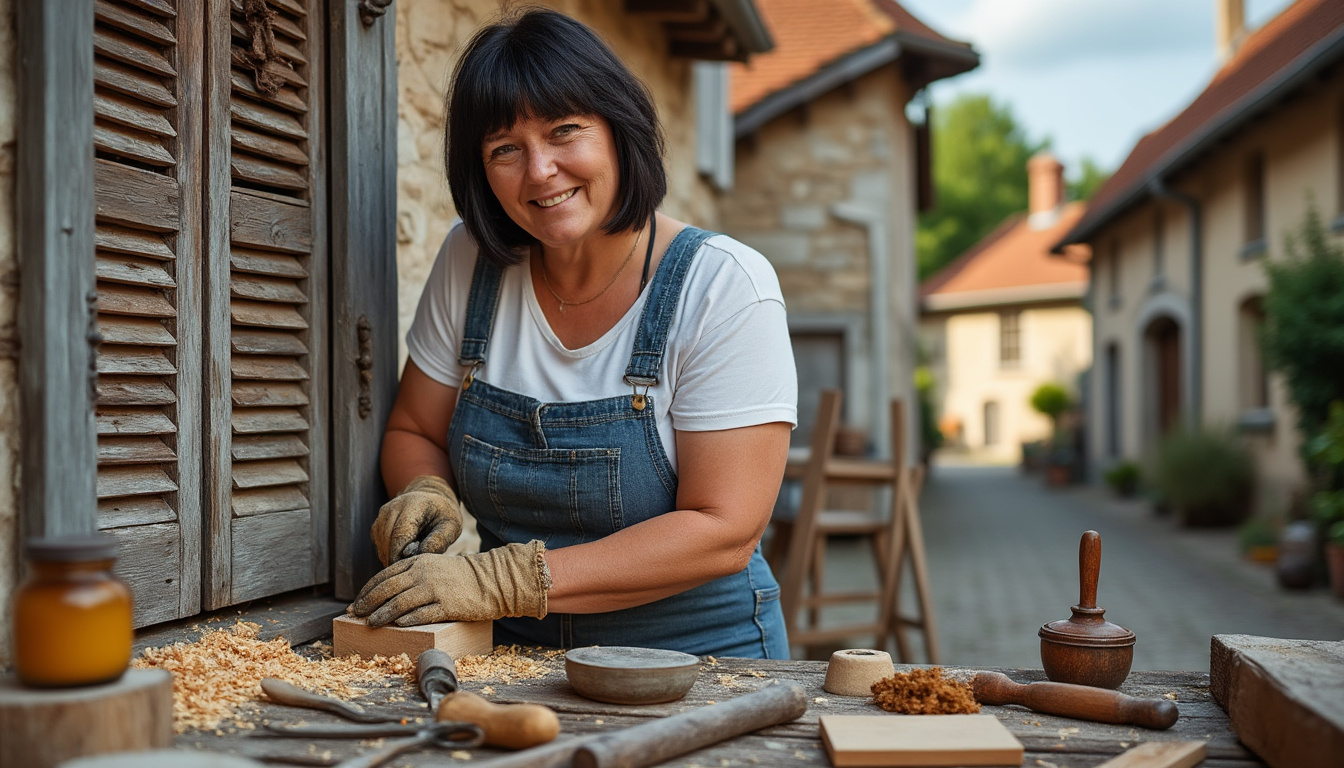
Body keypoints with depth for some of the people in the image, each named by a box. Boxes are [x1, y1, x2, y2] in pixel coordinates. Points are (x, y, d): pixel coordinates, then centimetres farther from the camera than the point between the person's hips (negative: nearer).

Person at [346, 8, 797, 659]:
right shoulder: (469, 263, 1)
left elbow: (723, 530, -15)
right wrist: (426, 494, -10)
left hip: (697, 651, -2)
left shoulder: (725, 287, -11)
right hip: (514, 652, 3)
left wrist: (505, 580, -22)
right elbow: (414, 433, 14)